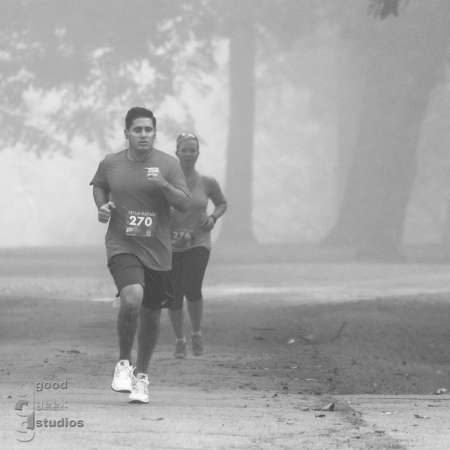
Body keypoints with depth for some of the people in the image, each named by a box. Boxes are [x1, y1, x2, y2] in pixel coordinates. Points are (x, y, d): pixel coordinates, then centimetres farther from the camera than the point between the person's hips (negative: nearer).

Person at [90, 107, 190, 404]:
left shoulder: (168, 165, -2)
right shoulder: (110, 164, 1)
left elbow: (184, 204, -8)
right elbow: (98, 185, 22)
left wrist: (163, 185, -24)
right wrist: (102, 205, 2)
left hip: (158, 251, 2)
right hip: (122, 246, -2)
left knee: (151, 315, 9)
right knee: (132, 298, -27)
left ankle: (142, 376, 32)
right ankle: (124, 363, -6)